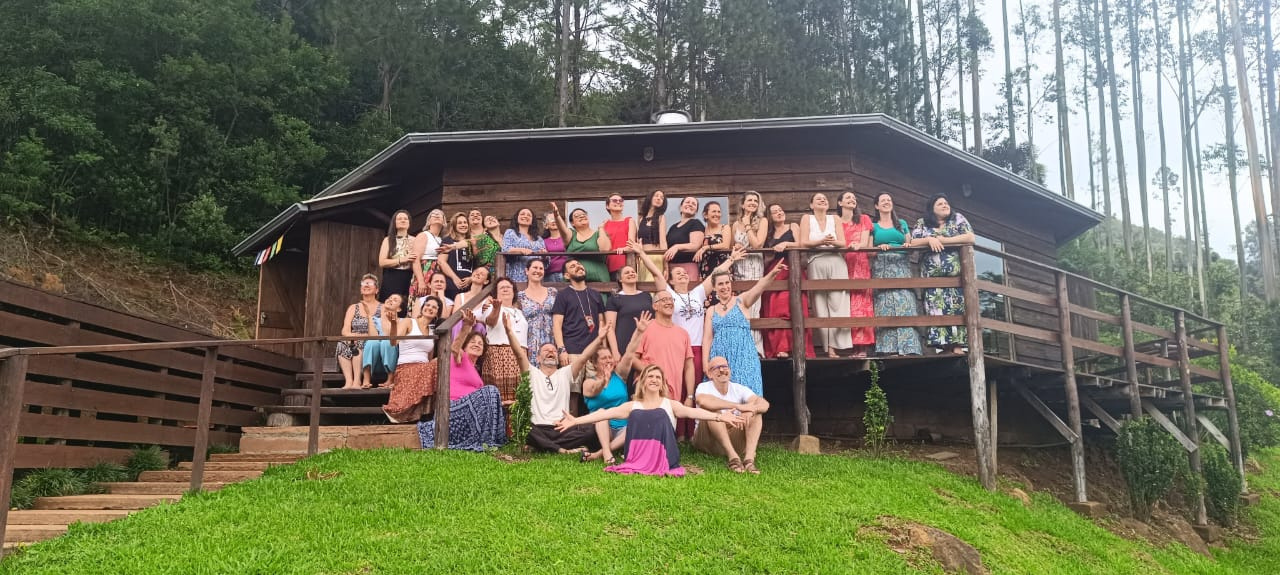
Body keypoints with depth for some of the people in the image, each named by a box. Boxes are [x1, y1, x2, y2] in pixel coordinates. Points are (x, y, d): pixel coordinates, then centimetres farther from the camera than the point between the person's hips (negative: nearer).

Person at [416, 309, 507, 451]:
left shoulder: (475, 371, 29)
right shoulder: (460, 358, 5)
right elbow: (454, 348, -21)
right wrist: (467, 327, -36)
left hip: (468, 409, 8)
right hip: (454, 406, -8)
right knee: (489, 391, -22)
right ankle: (483, 442, -21)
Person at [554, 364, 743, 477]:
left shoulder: (669, 405, 15)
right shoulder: (632, 406, 18)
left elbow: (692, 412, -1)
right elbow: (605, 414, 8)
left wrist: (719, 417, -18)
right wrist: (576, 421, -3)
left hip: (664, 458, -1)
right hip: (637, 458, 1)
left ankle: (661, 467, -23)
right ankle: (638, 467, -20)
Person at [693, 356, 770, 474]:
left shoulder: (739, 389, 3)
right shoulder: (704, 387, -8)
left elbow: (765, 404, -13)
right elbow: (703, 401, -35)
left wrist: (751, 409, -37)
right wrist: (738, 406, -34)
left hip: (733, 441, 4)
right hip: (708, 441, -4)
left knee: (756, 411, -14)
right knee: (713, 410, -29)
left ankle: (749, 457, -33)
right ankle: (733, 456, -37)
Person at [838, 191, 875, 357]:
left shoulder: (864, 219, 14)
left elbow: (865, 242, 1)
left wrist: (857, 245, -21)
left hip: (860, 263, -1)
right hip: (842, 264, 1)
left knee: (860, 302, -10)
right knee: (845, 304, -7)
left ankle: (862, 346, -13)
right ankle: (849, 345, -8)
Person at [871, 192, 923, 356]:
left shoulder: (902, 223, 20)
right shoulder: (873, 226, 15)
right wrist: (879, 247, -12)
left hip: (902, 267, 1)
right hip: (882, 268, -1)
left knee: (904, 303, -12)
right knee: (886, 305, -11)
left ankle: (907, 347, -17)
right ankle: (890, 348, -15)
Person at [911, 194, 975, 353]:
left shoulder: (958, 219, 10)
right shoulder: (922, 223, 14)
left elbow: (970, 238, -3)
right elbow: (912, 242, 4)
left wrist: (943, 240, -6)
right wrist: (929, 239, -12)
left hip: (955, 275, -1)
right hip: (932, 276, 1)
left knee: (956, 308, -9)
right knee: (937, 310, -7)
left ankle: (957, 347, -13)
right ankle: (945, 347, -9)